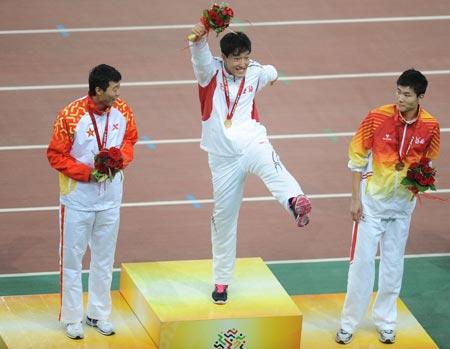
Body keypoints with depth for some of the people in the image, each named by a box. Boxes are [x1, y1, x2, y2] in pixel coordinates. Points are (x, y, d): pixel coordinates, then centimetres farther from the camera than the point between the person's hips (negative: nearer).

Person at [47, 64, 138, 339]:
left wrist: (121, 160, -11)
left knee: (104, 258, 15)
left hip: (111, 197, 5)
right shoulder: (71, 116, -22)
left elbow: (129, 140, 9)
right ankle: (72, 318, 17)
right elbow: (55, 155, -13)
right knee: (73, 257, 6)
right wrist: (87, 173, -21)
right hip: (78, 198, -5)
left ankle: (99, 314, 29)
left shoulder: (123, 112, -7)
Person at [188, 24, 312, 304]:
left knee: (271, 165, -36)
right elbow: (200, 53, -28)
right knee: (223, 217, 8)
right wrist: (200, 36, -47)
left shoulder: (254, 73, 5)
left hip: (252, 144, 0)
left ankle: (297, 203, -68)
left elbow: (270, 73, 32)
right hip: (223, 157, 0)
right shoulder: (211, 72, -4)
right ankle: (222, 280, 24)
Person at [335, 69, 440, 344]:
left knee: (394, 264, 12)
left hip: (402, 203, 2)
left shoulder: (430, 126, -11)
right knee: (362, 262, 1)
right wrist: (355, 198, -9)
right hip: (372, 199, -2)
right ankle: (349, 323, 12)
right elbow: (357, 158, -8)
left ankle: (386, 321, 26)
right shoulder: (378, 117, -17)